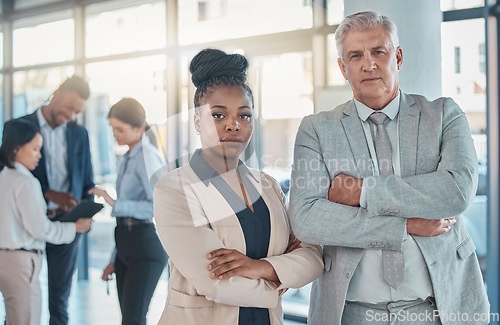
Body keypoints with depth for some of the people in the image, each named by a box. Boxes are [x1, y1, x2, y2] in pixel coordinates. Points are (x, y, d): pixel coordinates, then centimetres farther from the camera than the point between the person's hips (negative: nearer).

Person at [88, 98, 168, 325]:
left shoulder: (148, 157, -12)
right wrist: (115, 259, 20)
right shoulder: (130, 158, 17)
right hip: (128, 246, 9)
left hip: (146, 247, -9)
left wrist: (115, 203, -23)